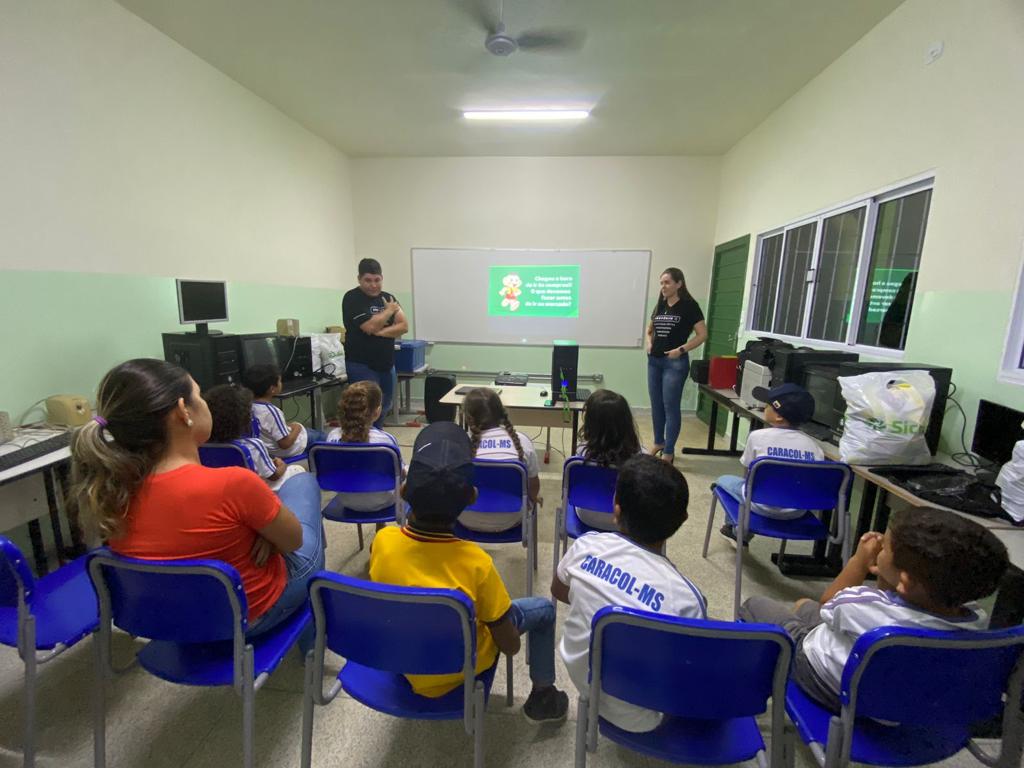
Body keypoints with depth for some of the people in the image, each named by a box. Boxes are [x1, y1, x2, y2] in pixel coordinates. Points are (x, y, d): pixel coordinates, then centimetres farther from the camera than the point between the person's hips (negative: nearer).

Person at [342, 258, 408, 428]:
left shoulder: (388, 298, 10)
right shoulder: (352, 299, -8)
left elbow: (404, 326, -1)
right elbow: (370, 326, -22)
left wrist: (381, 332, -16)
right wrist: (389, 311, -6)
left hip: (387, 365, 6)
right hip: (362, 366, -6)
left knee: (383, 410, 14)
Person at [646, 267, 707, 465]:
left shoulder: (688, 306, -6)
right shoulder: (660, 305, 11)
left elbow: (702, 334, -9)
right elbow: (650, 329, 25)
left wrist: (680, 350, -16)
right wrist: (649, 343, 5)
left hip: (675, 362, -6)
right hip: (654, 361, 6)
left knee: (671, 406, -2)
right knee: (656, 404, 13)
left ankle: (669, 452, 7)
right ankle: (658, 442, 30)